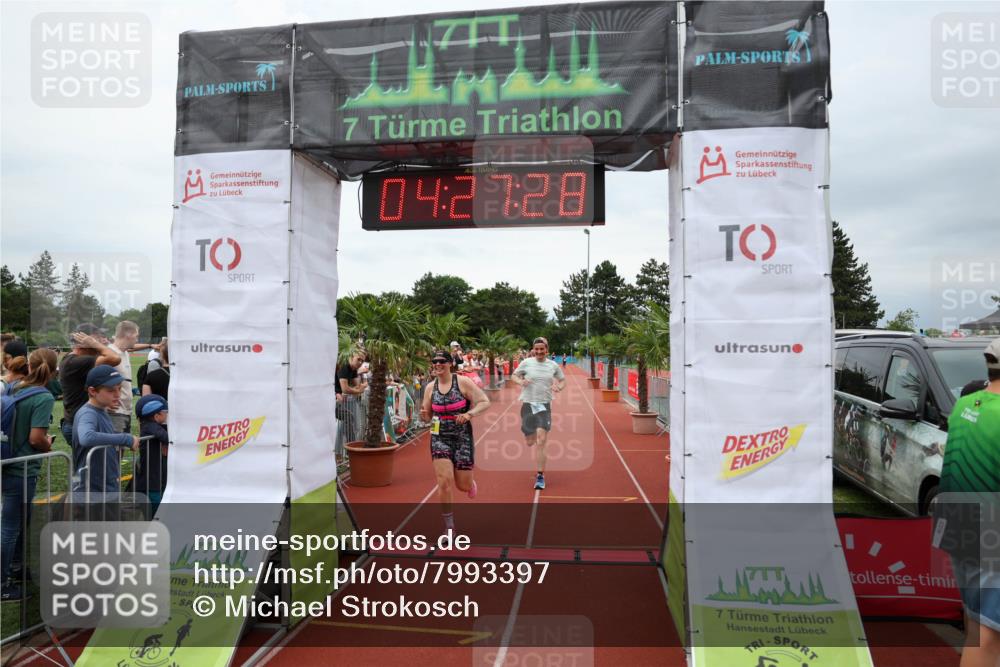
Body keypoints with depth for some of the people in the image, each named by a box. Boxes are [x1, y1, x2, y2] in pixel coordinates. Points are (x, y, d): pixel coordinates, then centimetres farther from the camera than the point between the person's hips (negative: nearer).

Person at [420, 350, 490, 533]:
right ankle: (449, 528, 6)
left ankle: (471, 483, 45)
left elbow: (485, 402, -10)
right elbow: (427, 416, 10)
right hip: (440, 439, 2)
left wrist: (469, 414, -27)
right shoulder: (431, 387, 2)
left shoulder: (463, 382, -9)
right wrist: (423, 415, -13)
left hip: (462, 437, -2)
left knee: (463, 485, 5)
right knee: (444, 483, -9)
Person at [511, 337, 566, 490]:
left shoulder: (553, 365, 4)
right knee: (529, 442, 6)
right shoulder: (526, 363, -1)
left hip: (544, 405, 0)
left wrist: (559, 387, -5)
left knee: (541, 441, -13)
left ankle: (540, 476, -5)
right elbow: (513, 376, 9)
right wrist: (521, 381, -13)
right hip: (528, 404, 0)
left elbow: (563, 380, 17)